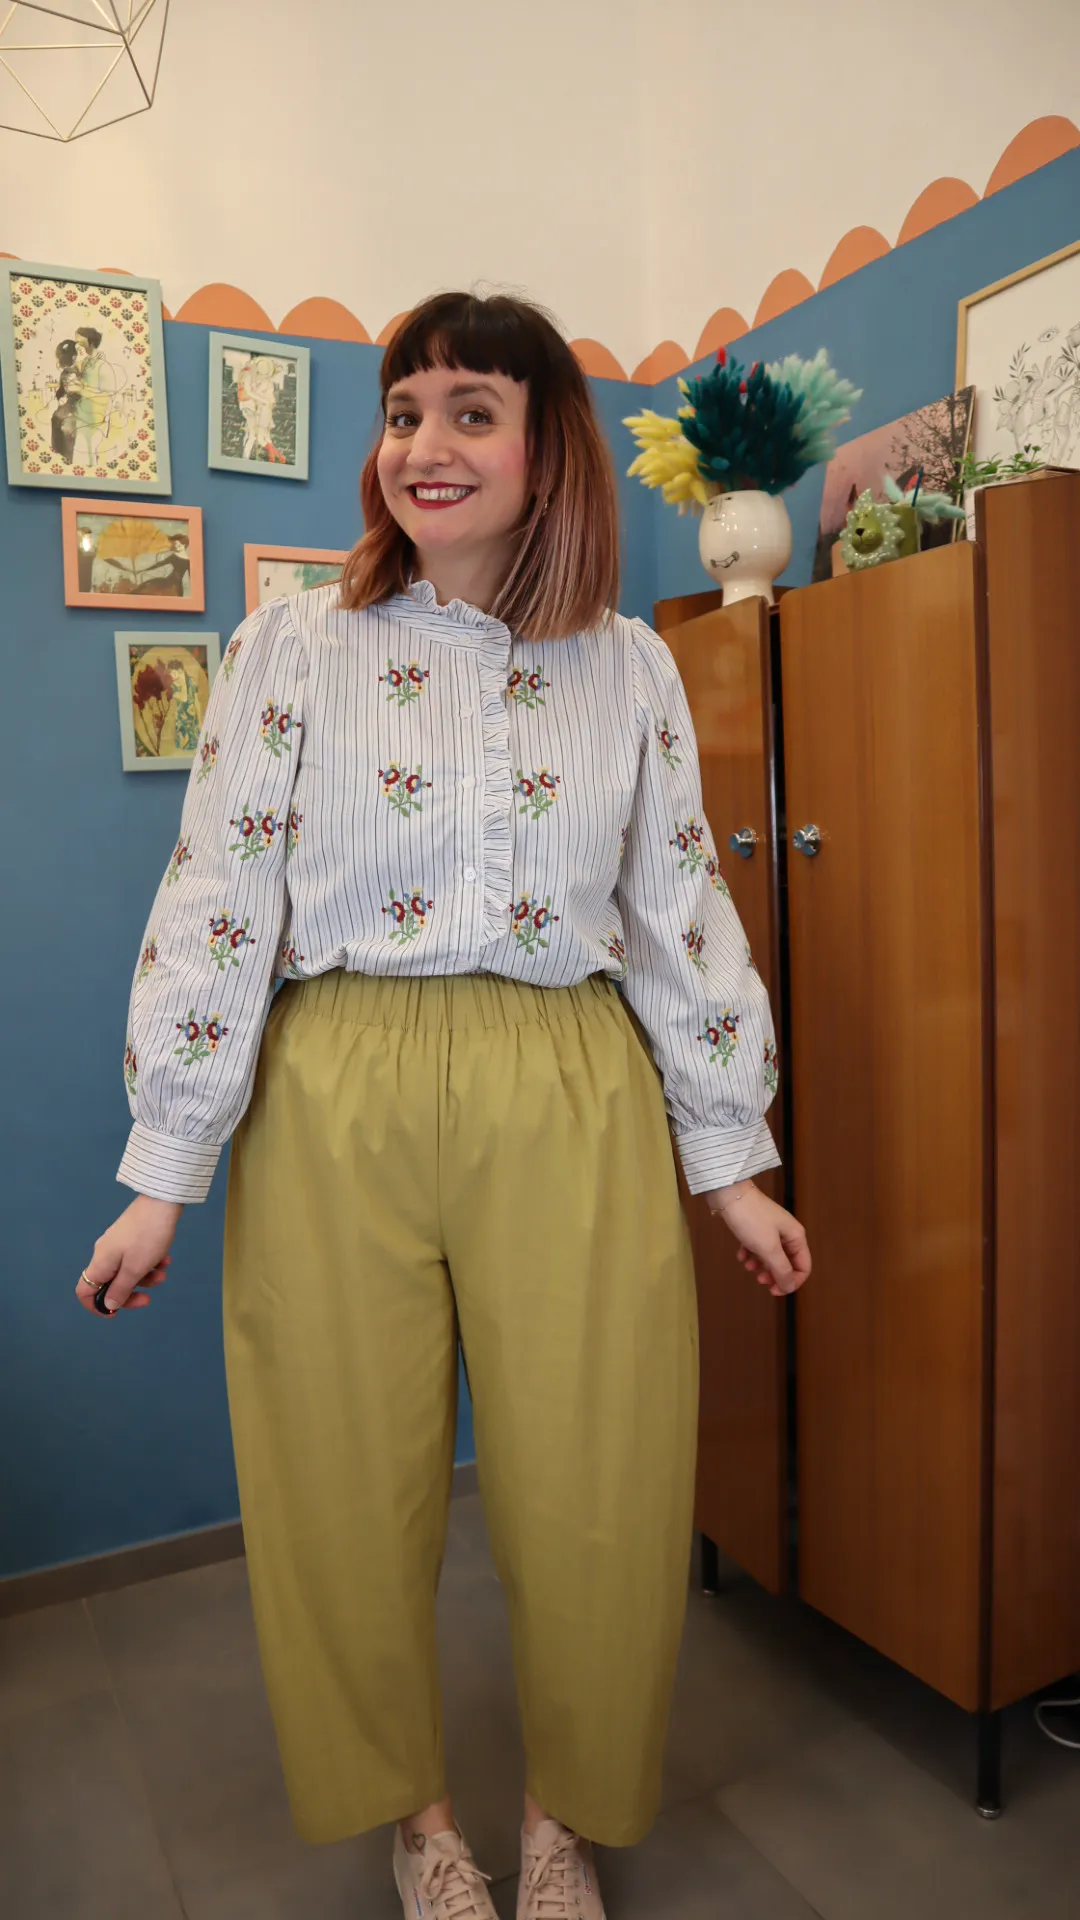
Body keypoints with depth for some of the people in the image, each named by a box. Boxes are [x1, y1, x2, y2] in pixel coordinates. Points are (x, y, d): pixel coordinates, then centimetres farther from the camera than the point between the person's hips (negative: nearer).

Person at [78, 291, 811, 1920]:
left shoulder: (631, 666, 8)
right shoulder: (294, 648, 4)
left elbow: (680, 916, 8)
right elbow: (218, 903, 0)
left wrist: (733, 1166, 5)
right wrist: (162, 1176, -3)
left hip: (572, 1110, 1)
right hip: (339, 1107, 0)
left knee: (599, 1497, 6)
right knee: (349, 1491, 10)